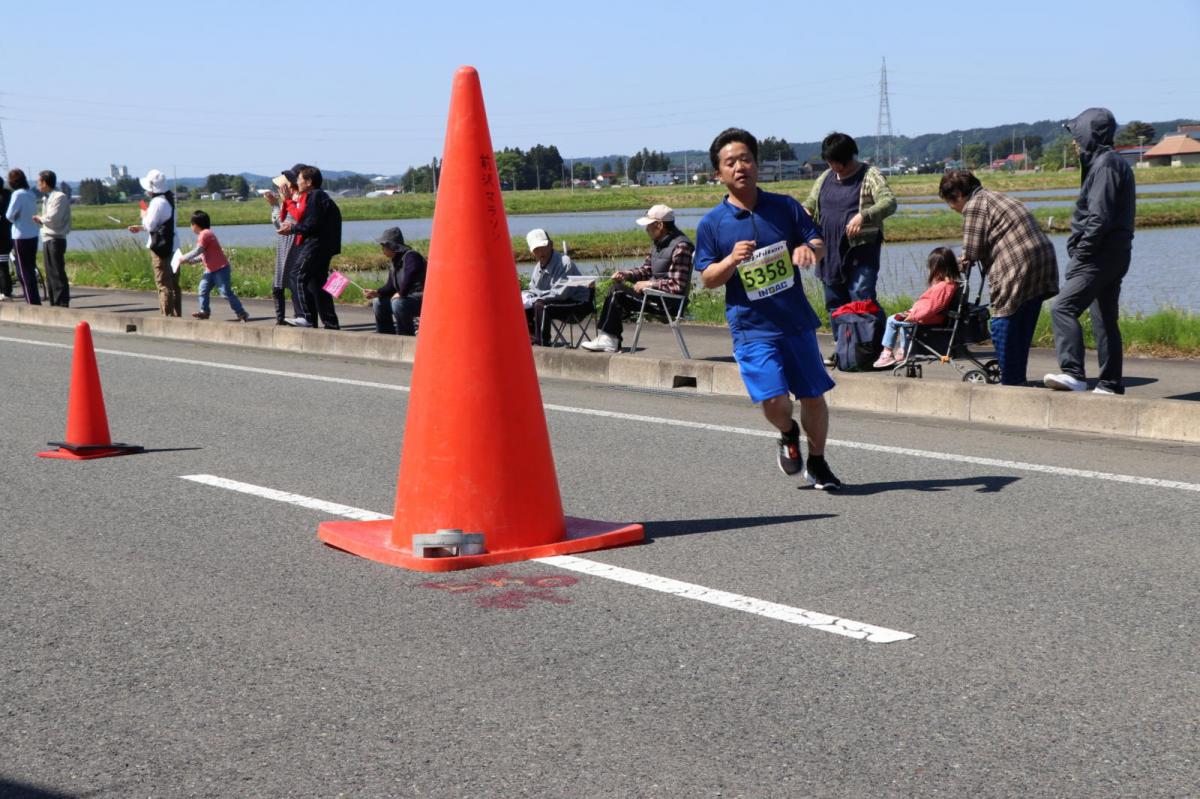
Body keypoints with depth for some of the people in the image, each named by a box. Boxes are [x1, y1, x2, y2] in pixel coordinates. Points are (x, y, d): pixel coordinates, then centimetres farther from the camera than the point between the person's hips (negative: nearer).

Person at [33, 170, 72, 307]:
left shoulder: (59, 197, -11)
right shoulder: (47, 198, 18)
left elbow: (52, 218, -21)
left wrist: (39, 218, -4)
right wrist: (40, 221, 1)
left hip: (55, 240, -10)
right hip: (47, 239, 10)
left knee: (58, 274, -10)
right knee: (50, 274, 12)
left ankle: (62, 304, -9)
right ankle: (54, 304, 17)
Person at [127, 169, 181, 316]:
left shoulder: (157, 202, -17)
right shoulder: (169, 199, 13)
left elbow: (150, 225, -17)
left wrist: (144, 216, 2)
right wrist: (140, 228, 20)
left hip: (160, 247, -9)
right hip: (172, 245, 9)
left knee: (164, 284, -6)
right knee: (174, 283, 12)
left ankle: (167, 316, -6)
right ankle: (177, 315, 16)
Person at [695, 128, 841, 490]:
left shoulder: (784, 206, 3)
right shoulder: (711, 224, -1)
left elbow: (820, 245, 9)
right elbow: (708, 279, 1)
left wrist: (808, 248, -16)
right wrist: (732, 260, -19)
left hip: (797, 321, 2)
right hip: (752, 328, -2)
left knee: (814, 396, 7)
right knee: (774, 401, -14)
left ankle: (817, 463, 30)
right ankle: (788, 435, 22)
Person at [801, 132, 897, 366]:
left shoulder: (870, 176, -5)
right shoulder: (825, 178, 15)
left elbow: (889, 202, -19)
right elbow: (809, 204, 25)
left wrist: (864, 216, -36)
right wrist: (805, 213, -1)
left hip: (861, 252, -7)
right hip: (831, 253, 7)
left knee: (862, 300, -15)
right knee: (835, 303, 11)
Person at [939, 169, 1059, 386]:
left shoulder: (973, 206, -5)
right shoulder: (993, 197, 24)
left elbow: (973, 251, -9)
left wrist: (964, 259, 11)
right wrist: (969, 258, 17)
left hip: (1017, 267, -10)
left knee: (1004, 326, -1)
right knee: (1024, 327, 16)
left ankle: (1009, 381, 3)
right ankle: (1018, 379, 23)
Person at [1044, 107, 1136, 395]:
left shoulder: (1105, 164, -13)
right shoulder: (1117, 163, 19)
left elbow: (1099, 218, -21)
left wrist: (1080, 253, -16)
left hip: (1100, 255, -11)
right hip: (1115, 253, 11)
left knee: (1063, 309, -17)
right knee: (1105, 320, 14)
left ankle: (1073, 373, -26)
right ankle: (1111, 384, 17)